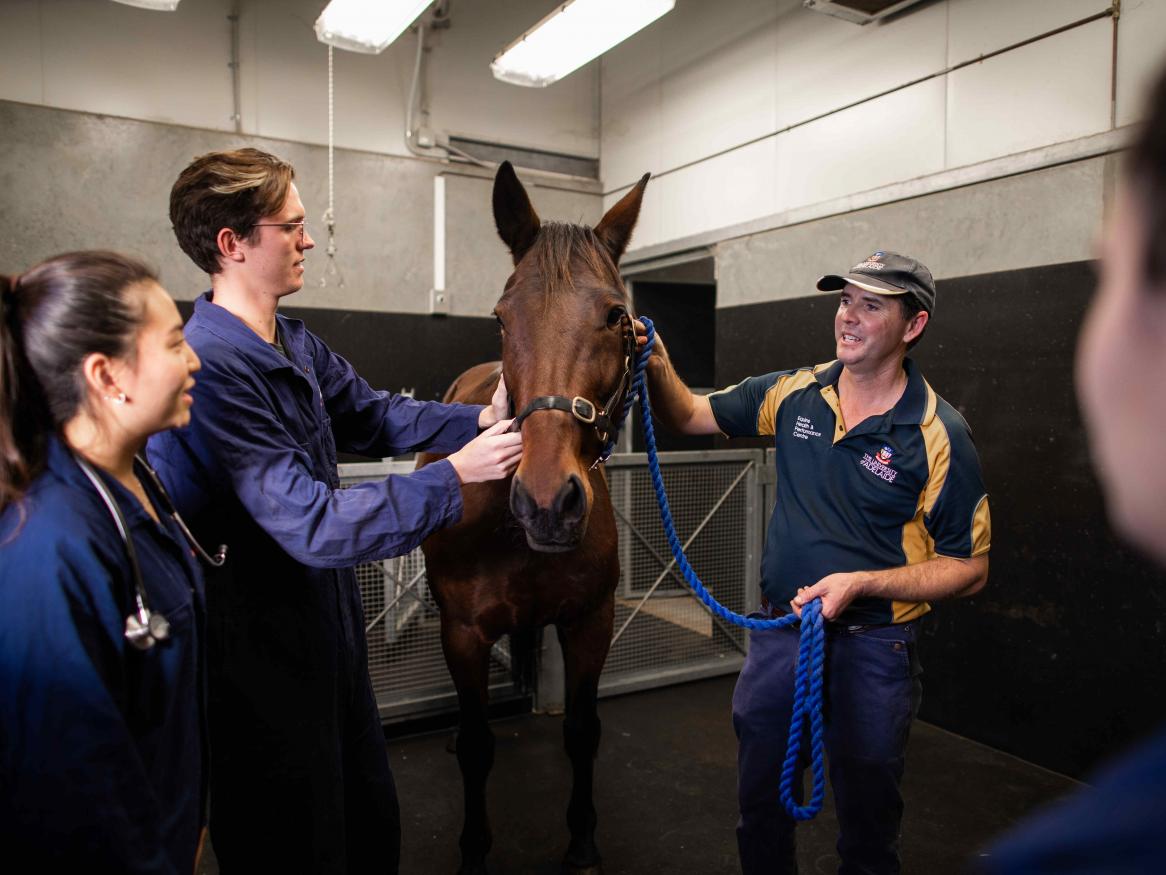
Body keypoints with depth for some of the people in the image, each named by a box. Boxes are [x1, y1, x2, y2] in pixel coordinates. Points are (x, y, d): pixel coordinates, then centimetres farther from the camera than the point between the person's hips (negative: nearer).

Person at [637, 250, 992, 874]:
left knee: (867, 824, 17)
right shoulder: (794, 394, -2)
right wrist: (657, 366, -16)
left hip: (872, 646, -3)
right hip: (779, 629, 4)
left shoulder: (938, 435, -14)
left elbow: (969, 568, -10)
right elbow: (688, 417, 4)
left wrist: (860, 583, -24)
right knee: (759, 805, 21)